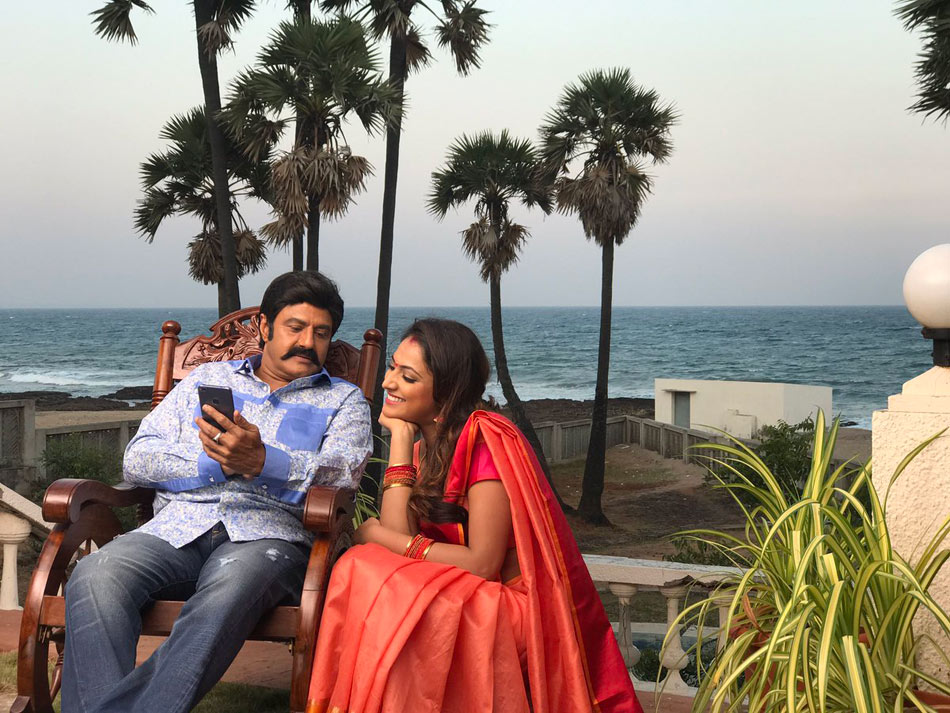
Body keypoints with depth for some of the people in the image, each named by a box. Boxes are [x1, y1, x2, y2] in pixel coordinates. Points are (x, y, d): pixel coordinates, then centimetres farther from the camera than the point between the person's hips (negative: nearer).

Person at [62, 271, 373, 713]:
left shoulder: (343, 400, 20)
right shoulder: (208, 379, 26)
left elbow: (343, 472, -2)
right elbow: (137, 460, 15)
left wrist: (260, 461, -19)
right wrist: (218, 462, -2)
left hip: (267, 532, -2)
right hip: (178, 527, 3)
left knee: (229, 593, -39)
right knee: (95, 577, -30)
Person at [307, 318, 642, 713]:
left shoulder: (485, 439, -15)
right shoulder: (428, 446, 10)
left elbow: (482, 563, -18)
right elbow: (398, 535, -5)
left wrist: (380, 538, -8)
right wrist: (400, 436, -2)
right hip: (463, 594, 7)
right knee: (363, 568, -18)